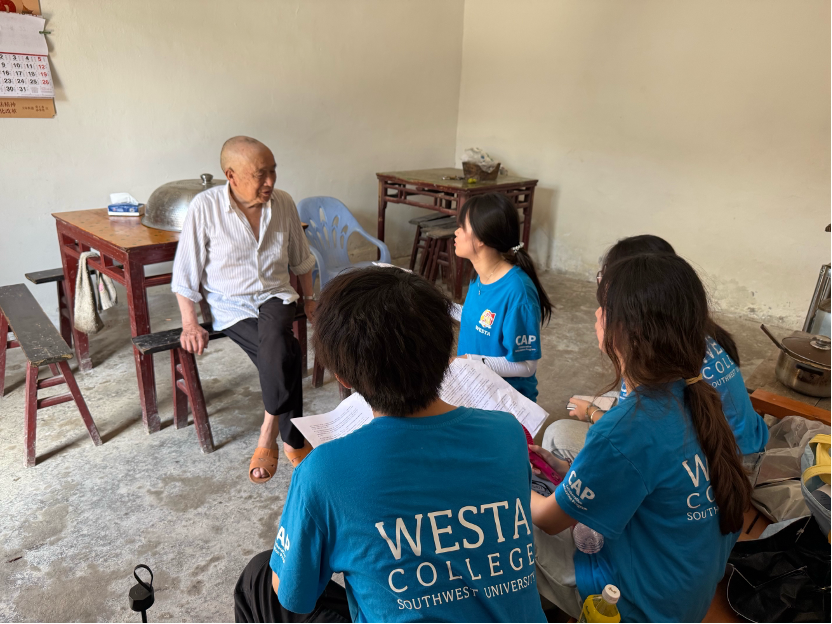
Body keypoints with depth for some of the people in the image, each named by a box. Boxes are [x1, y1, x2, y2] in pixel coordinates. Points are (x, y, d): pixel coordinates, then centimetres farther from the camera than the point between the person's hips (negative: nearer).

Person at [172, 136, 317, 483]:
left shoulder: (283, 203, 0)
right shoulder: (205, 207, -11)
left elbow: (300, 258, 16)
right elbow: (185, 272, -6)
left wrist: (309, 297, 17)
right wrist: (189, 323, -11)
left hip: (275, 296, 3)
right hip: (230, 305, -2)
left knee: (275, 338, -33)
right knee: (285, 354, -28)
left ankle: (268, 436, -17)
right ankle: (293, 439, -9)